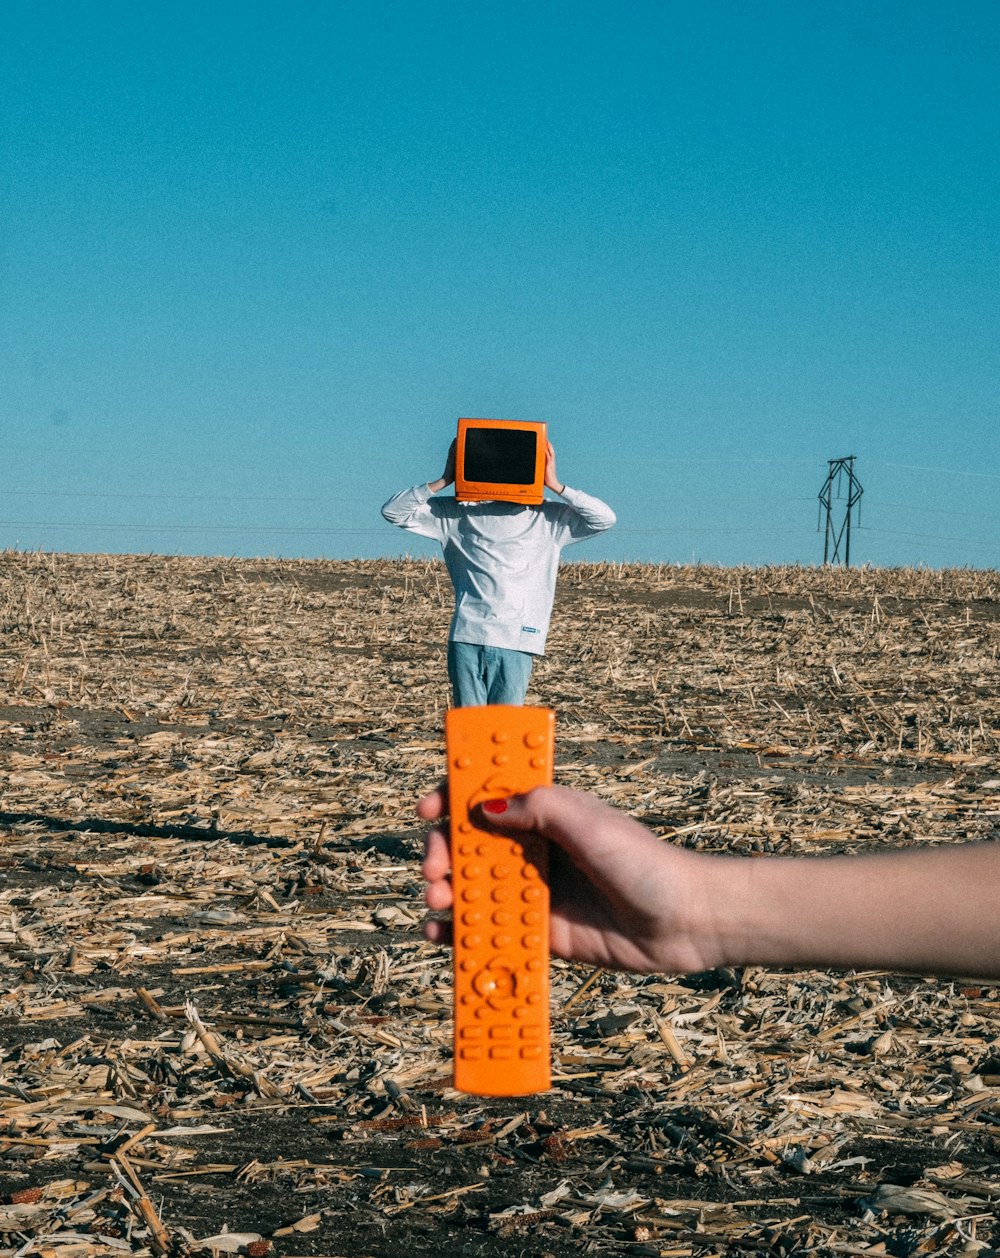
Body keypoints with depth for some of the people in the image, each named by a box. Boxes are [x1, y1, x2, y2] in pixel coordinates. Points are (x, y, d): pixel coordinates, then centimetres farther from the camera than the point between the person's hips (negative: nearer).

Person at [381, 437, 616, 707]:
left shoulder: (547, 518, 10)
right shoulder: (458, 513, 12)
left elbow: (604, 518, 0)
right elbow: (393, 511, 10)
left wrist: (556, 486, -2)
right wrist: (443, 481, 1)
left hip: (516, 642, -1)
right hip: (466, 637, 1)